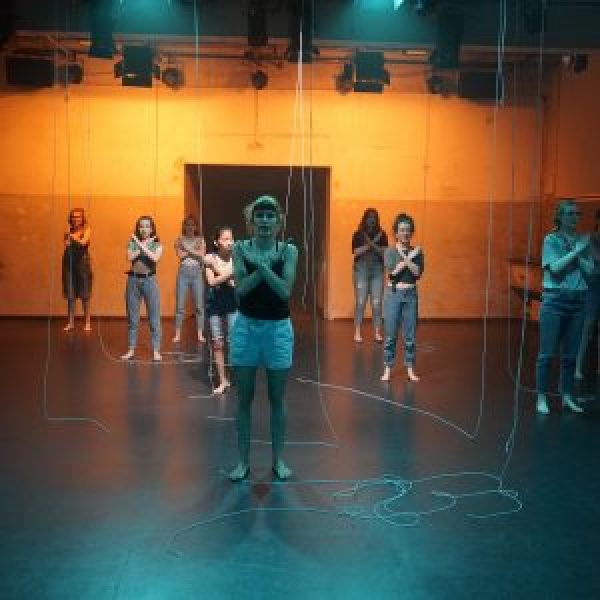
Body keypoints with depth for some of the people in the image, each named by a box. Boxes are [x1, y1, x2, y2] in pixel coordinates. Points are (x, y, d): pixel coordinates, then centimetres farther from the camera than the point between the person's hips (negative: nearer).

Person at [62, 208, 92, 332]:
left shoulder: (86, 230, 1)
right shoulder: (69, 231, 8)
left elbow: (83, 242, -16)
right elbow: (66, 247, 7)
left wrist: (72, 236, -29)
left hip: (82, 262, -2)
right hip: (69, 262, 3)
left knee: (84, 295, -1)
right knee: (70, 295, 4)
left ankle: (88, 322, 5)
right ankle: (70, 323, 10)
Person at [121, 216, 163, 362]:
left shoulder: (157, 244, 4)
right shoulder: (132, 242, 8)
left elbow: (155, 258, -16)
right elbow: (130, 257, -11)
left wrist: (141, 245, -15)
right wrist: (143, 245, -8)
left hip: (150, 280, -2)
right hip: (133, 280, 2)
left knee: (154, 318, -2)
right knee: (132, 318, 7)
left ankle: (156, 351, 3)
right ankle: (131, 349, 15)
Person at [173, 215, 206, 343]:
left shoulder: (200, 240, 9)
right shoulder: (180, 240, 8)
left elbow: (202, 255, -5)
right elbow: (180, 255, -7)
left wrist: (188, 249, -6)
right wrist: (195, 251, -4)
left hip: (197, 272, 1)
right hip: (183, 272, 0)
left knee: (199, 305, 0)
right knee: (179, 305, 0)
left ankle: (200, 334, 6)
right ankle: (177, 334, 5)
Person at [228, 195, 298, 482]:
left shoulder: (288, 250, -4)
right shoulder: (241, 248, -2)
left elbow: (285, 291, -15)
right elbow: (240, 289, -13)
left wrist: (261, 264, -22)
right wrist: (263, 266, -21)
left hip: (278, 328, 0)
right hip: (246, 326, 0)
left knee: (277, 398, 9)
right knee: (244, 398, 7)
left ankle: (278, 459, 21)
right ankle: (243, 460, 18)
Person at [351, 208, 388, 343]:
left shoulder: (381, 235, 10)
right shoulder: (358, 235, 6)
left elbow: (384, 253, 1)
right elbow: (356, 252, -4)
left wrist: (373, 245, -13)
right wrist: (370, 244, -10)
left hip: (377, 270, 2)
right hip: (361, 269, -1)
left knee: (377, 302, -3)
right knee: (360, 302, -6)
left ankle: (377, 333, 2)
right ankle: (357, 333, -1)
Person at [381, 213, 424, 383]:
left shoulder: (417, 252, 4)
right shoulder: (390, 251, 0)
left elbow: (418, 273, -9)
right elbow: (392, 273, -15)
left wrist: (405, 258, -16)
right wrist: (408, 258, -13)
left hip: (410, 294, 1)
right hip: (393, 294, -1)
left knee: (410, 335, 4)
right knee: (390, 335, 2)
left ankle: (410, 369, 13)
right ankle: (387, 369, 10)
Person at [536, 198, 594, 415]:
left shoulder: (582, 241, 10)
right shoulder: (551, 240, -2)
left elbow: (590, 270, 3)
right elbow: (555, 267, -15)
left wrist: (579, 253, -8)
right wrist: (575, 251, -11)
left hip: (578, 301, 4)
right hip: (555, 300, -4)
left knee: (570, 354, 10)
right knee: (547, 353, -2)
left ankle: (567, 397, 19)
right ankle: (542, 398, 5)